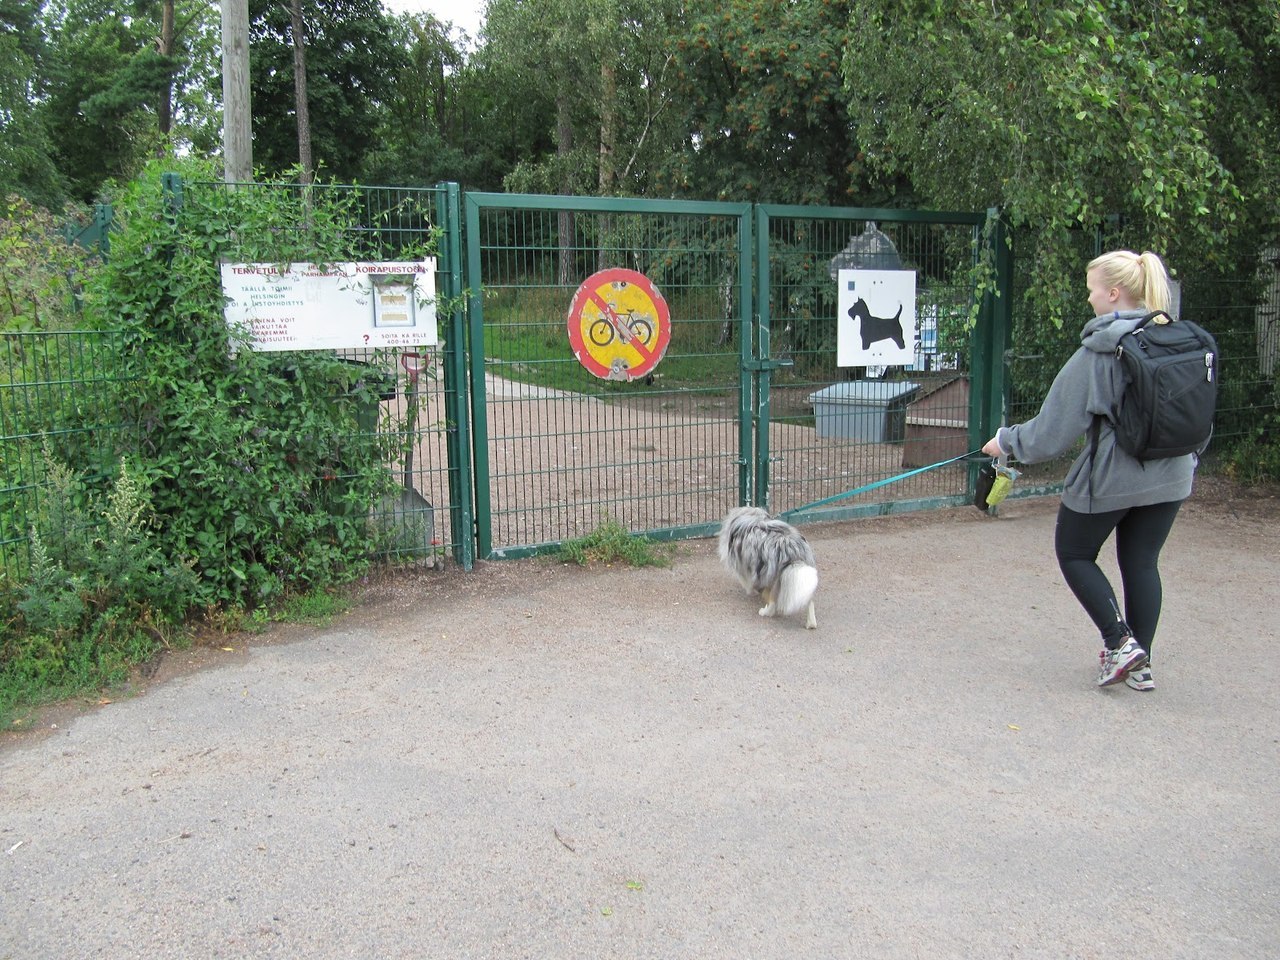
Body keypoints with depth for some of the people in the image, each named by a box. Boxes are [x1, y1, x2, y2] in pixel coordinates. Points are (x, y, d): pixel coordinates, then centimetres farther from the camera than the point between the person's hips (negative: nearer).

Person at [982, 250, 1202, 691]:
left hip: (1110, 476, -6)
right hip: (1170, 477, 6)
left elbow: (1054, 427, -15)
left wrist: (1007, 441, 0)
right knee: (1143, 562, 17)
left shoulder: (1096, 355, -17)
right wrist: (1188, 460, 25)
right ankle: (1140, 663, 23)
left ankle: (1120, 642, 5)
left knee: (1074, 553, 15)